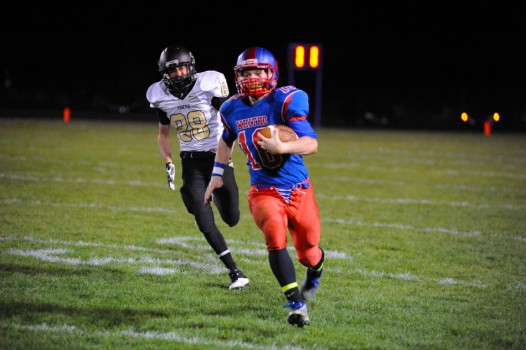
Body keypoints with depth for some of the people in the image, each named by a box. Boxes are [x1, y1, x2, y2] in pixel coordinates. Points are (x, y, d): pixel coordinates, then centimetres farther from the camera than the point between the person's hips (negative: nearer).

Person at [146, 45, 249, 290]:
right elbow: (163, 135, 13)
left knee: (232, 219, 4)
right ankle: (234, 272, -2)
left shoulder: (209, 85, -14)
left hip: (217, 157, -2)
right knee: (204, 221, -11)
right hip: (190, 162, 2)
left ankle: (216, 195, 41)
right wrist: (168, 164, 2)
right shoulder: (161, 97, -2)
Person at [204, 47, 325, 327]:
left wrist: (281, 148, -37)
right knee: (275, 233, -28)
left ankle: (316, 269, 51)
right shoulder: (233, 109, 2)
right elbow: (226, 139, 25)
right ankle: (296, 304, -23)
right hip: (264, 191, 2)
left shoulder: (286, 102, -14)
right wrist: (217, 174, 21)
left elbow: (311, 144, -22)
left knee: (307, 253, 11)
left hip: (297, 189, -2)